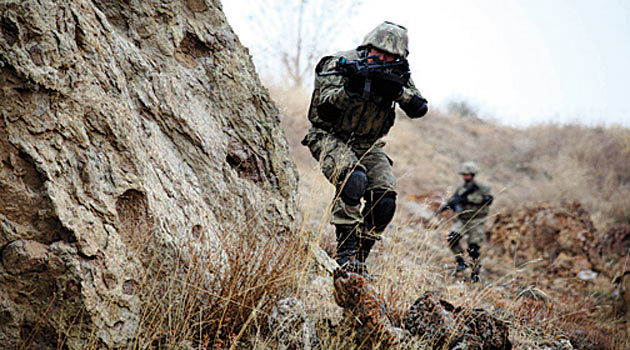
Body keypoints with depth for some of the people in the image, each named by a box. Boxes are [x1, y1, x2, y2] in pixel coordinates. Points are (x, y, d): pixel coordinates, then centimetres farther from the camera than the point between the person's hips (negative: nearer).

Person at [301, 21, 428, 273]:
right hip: (331, 138, -5)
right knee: (354, 179, -33)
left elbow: (419, 109, -11)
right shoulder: (341, 64, -13)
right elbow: (325, 110, -21)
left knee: (385, 200, -13)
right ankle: (345, 253, -28)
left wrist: (397, 89, -28)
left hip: (368, 146, 5)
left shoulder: (398, 75, 1)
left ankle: (359, 258, 3)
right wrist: (349, 88, -38)